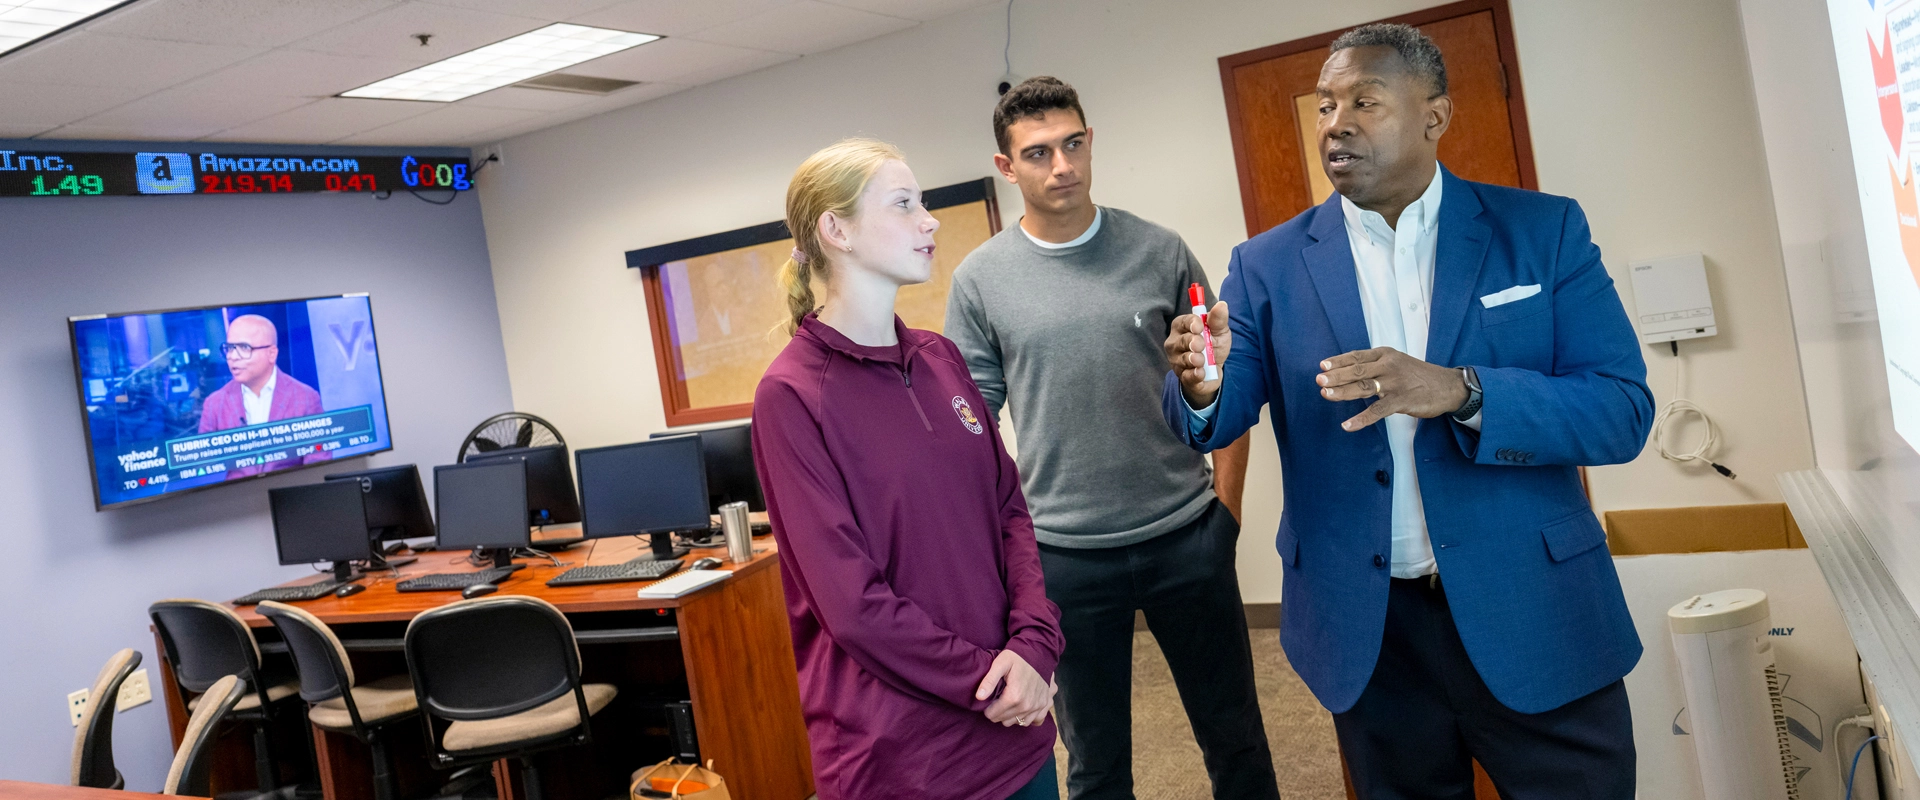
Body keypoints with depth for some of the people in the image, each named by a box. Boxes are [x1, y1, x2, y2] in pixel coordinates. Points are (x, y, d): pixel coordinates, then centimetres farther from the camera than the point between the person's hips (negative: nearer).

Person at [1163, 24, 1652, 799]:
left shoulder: (1544, 231, -2)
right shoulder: (1268, 264, 1)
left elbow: (1622, 411, -9)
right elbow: (1216, 419, -4)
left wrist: (1459, 392, -25)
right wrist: (1202, 385, -28)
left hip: (1534, 621, -1)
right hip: (1367, 633, 1)